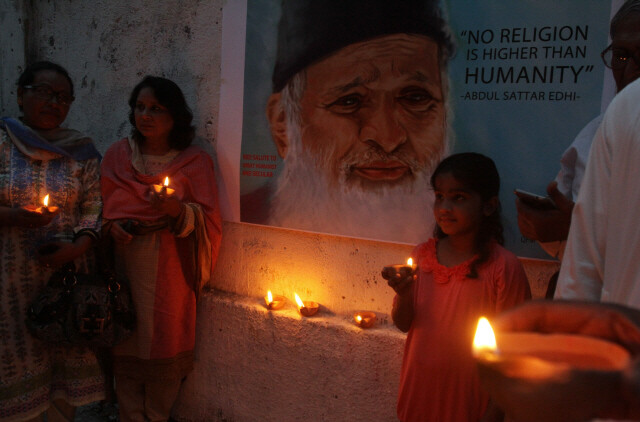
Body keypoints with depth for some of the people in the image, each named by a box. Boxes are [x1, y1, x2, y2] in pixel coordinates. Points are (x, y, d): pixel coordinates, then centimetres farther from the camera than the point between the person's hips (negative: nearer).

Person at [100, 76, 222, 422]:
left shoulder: (195, 160, 1)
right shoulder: (117, 154, 10)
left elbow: (208, 219, -4)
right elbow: (103, 206, 15)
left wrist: (178, 209, -21)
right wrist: (111, 226, -4)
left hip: (169, 268, -2)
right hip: (123, 260, 2)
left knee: (164, 343, 2)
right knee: (125, 343, 5)